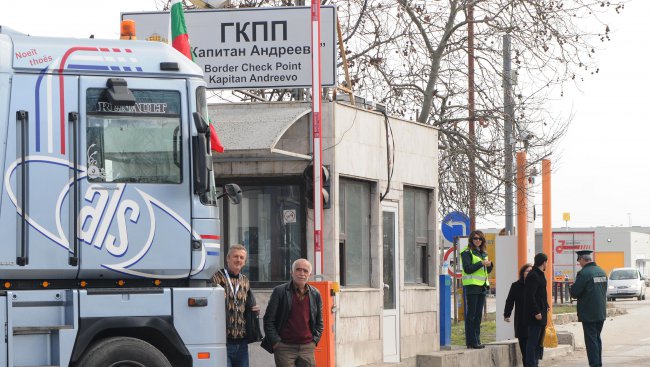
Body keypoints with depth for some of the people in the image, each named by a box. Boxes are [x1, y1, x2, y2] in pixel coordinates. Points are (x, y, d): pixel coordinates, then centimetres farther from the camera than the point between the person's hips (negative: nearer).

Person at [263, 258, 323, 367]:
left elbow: (319, 322, 17)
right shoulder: (280, 291, -2)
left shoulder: (315, 294, 10)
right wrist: (275, 342, -7)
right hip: (284, 347, -3)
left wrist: (314, 341, 5)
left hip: (307, 347, 3)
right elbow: (268, 320, -2)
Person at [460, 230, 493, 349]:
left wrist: (490, 265, 0)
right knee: (470, 315, -6)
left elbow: (487, 271, 22)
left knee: (478, 315, 9)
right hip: (471, 286, -8)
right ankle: (471, 342, -6)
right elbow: (467, 269, -16)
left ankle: (476, 340, 13)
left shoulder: (483, 253, 18)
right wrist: (482, 263, -17)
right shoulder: (467, 252, -5)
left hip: (482, 287, 8)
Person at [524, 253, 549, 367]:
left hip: (541, 314, 10)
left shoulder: (539, 275, 17)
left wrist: (546, 306, 16)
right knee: (533, 341, -8)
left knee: (538, 341, 14)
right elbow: (530, 296, -22)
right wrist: (536, 312, -22)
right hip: (535, 316, -10)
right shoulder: (533, 276, -16)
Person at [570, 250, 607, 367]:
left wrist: (572, 288, 5)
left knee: (591, 340, -4)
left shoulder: (583, 273, -16)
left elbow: (574, 293, -17)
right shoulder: (602, 272, 9)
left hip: (589, 313, -7)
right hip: (601, 312, 7)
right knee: (597, 338, 17)